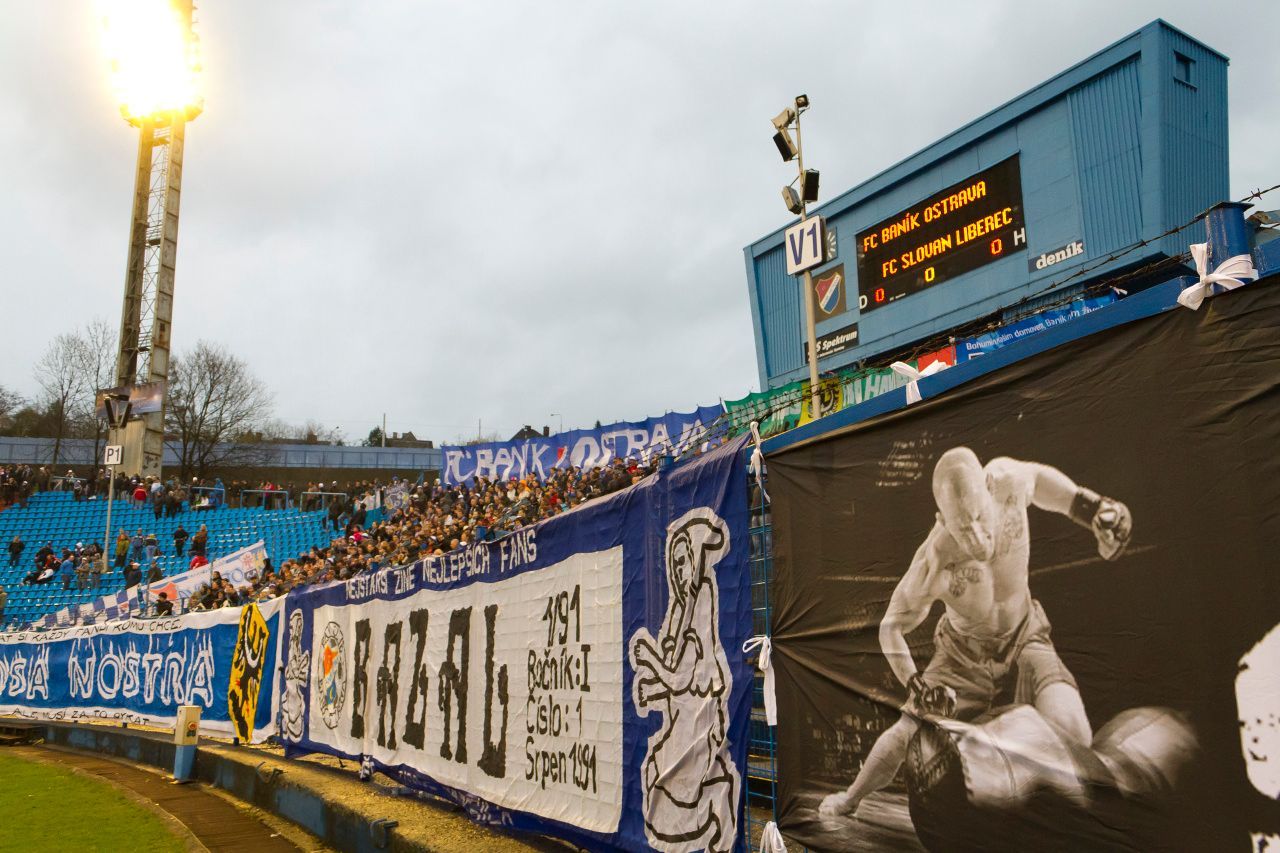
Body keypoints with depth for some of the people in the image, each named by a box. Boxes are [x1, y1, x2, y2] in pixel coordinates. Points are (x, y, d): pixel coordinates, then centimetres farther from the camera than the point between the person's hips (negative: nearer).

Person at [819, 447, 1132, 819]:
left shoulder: (1007, 480, -29)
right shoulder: (933, 566, -34)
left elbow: (1036, 474, 0)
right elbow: (892, 627, -16)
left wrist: (1092, 508, -6)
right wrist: (915, 685, -27)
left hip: (1024, 639, 2)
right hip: (964, 655, -2)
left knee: (1070, 730, -23)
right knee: (909, 734, -4)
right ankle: (850, 798, 28)